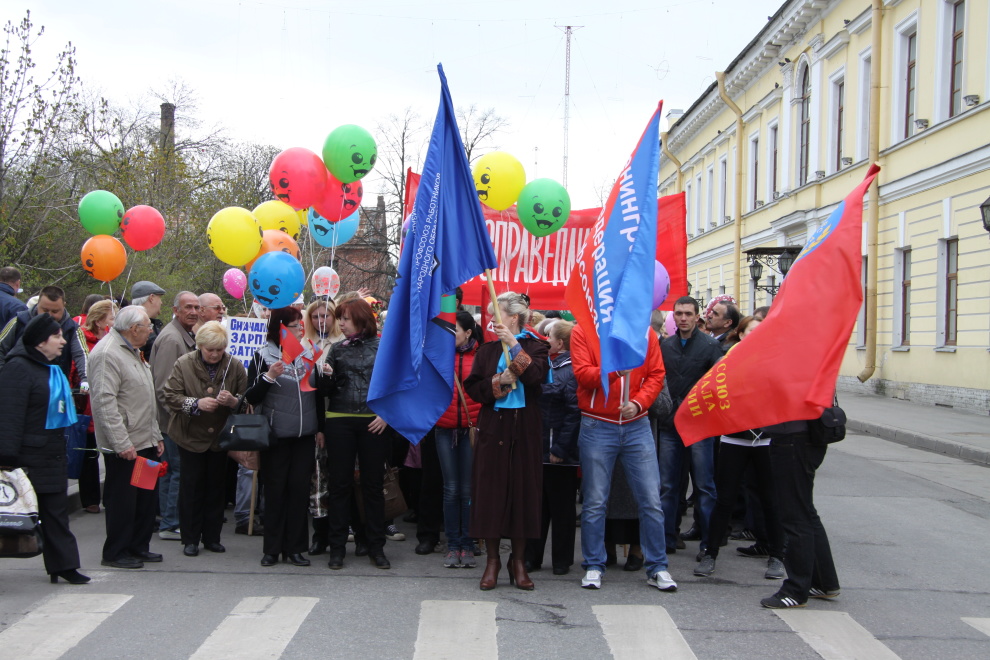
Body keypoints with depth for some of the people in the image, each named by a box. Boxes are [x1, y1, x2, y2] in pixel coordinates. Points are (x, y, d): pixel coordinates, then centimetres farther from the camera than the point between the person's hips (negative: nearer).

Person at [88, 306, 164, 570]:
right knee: (122, 500, -1)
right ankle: (115, 553, 11)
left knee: (147, 497, 14)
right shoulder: (107, 354, -17)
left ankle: (139, 546, 25)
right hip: (124, 446, -10)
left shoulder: (133, 352, 17)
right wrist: (122, 443, -24)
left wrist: (156, 436, 21)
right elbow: (104, 401, -23)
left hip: (145, 442, 10)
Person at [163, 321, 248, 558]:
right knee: (192, 486, 3)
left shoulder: (235, 366, -3)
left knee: (216, 487, 8)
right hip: (191, 436, -2)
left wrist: (232, 401, -22)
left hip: (220, 437, 2)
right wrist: (196, 403, -24)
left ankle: (212, 537, 19)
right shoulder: (183, 364, -7)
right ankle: (190, 539, 12)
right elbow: (171, 397, -9)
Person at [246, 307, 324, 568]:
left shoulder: (309, 355, 11)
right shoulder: (263, 355, -2)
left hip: (305, 435, 4)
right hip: (276, 435, -3)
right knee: (275, 490, 1)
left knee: (300, 488, 3)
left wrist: (320, 428, 13)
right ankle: (272, 548, 9)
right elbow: (251, 398, -5)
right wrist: (268, 377, -20)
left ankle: (295, 546, 10)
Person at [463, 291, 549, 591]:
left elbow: (537, 375, -16)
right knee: (491, 491, 0)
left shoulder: (535, 346, 4)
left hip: (524, 429, -2)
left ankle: (519, 560, 13)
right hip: (493, 427, 2)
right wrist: (498, 381, -12)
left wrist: (515, 346, -19)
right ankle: (492, 559, 11)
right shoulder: (487, 350, 11)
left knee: (523, 489, 1)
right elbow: (472, 388, 3)